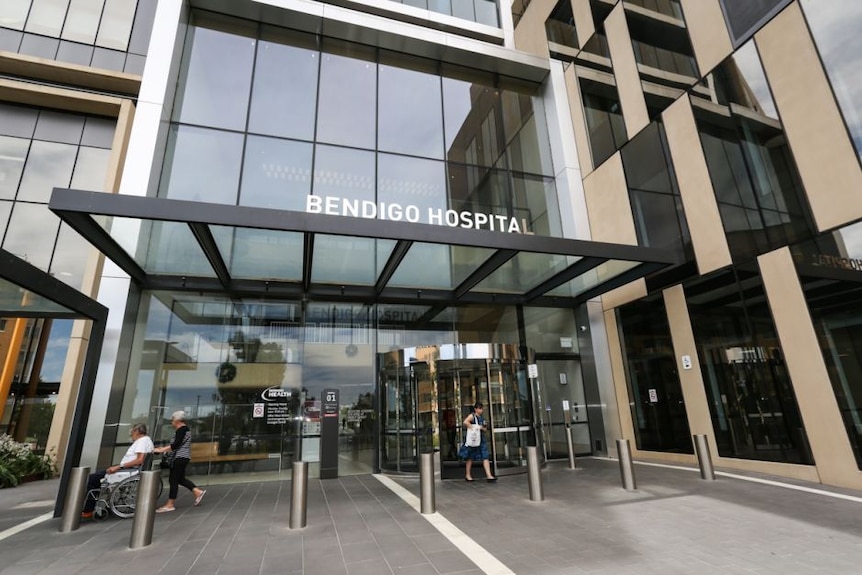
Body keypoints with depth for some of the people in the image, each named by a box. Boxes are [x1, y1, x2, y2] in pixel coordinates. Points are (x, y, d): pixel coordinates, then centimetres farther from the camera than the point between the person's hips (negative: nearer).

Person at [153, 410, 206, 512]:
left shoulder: (181, 430, -15)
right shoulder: (185, 429, 16)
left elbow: (175, 445, -23)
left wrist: (162, 450, -21)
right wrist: (164, 448, 18)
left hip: (180, 458, -10)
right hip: (182, 457, 10)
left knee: (174, 480, -3)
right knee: (180, 479, 15)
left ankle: (170, 504, 4)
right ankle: (198, 492, 14)